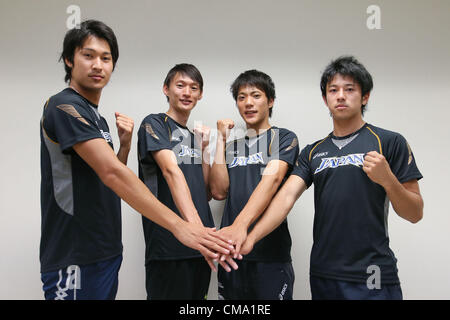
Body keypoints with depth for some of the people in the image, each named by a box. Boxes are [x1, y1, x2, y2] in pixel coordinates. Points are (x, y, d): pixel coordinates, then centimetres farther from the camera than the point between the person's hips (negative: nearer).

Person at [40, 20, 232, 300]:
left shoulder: (97, 118, 13)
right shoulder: (64, 107, -15)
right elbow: (111, 173, -27)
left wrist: (125, 144, -2)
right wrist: (179, 225, -33)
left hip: (107, 254, 8)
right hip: (75, 262, -8)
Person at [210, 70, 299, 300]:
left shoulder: (284, 138, 0)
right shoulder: (233, 146, 15)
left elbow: (272, 179, -19)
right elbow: (219, 191, 2)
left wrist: (240, 225, -34)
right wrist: (221, 139, 0)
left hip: (270, 255, -4)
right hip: (231, 254, 5)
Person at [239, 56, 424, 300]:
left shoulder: (389, 142, -2)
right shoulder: (313, 152, 9)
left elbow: (415, 214, -2)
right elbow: (287, 196, -5)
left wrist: (387, 179, -21)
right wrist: (251, 236, -19)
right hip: (322, 275, 4)